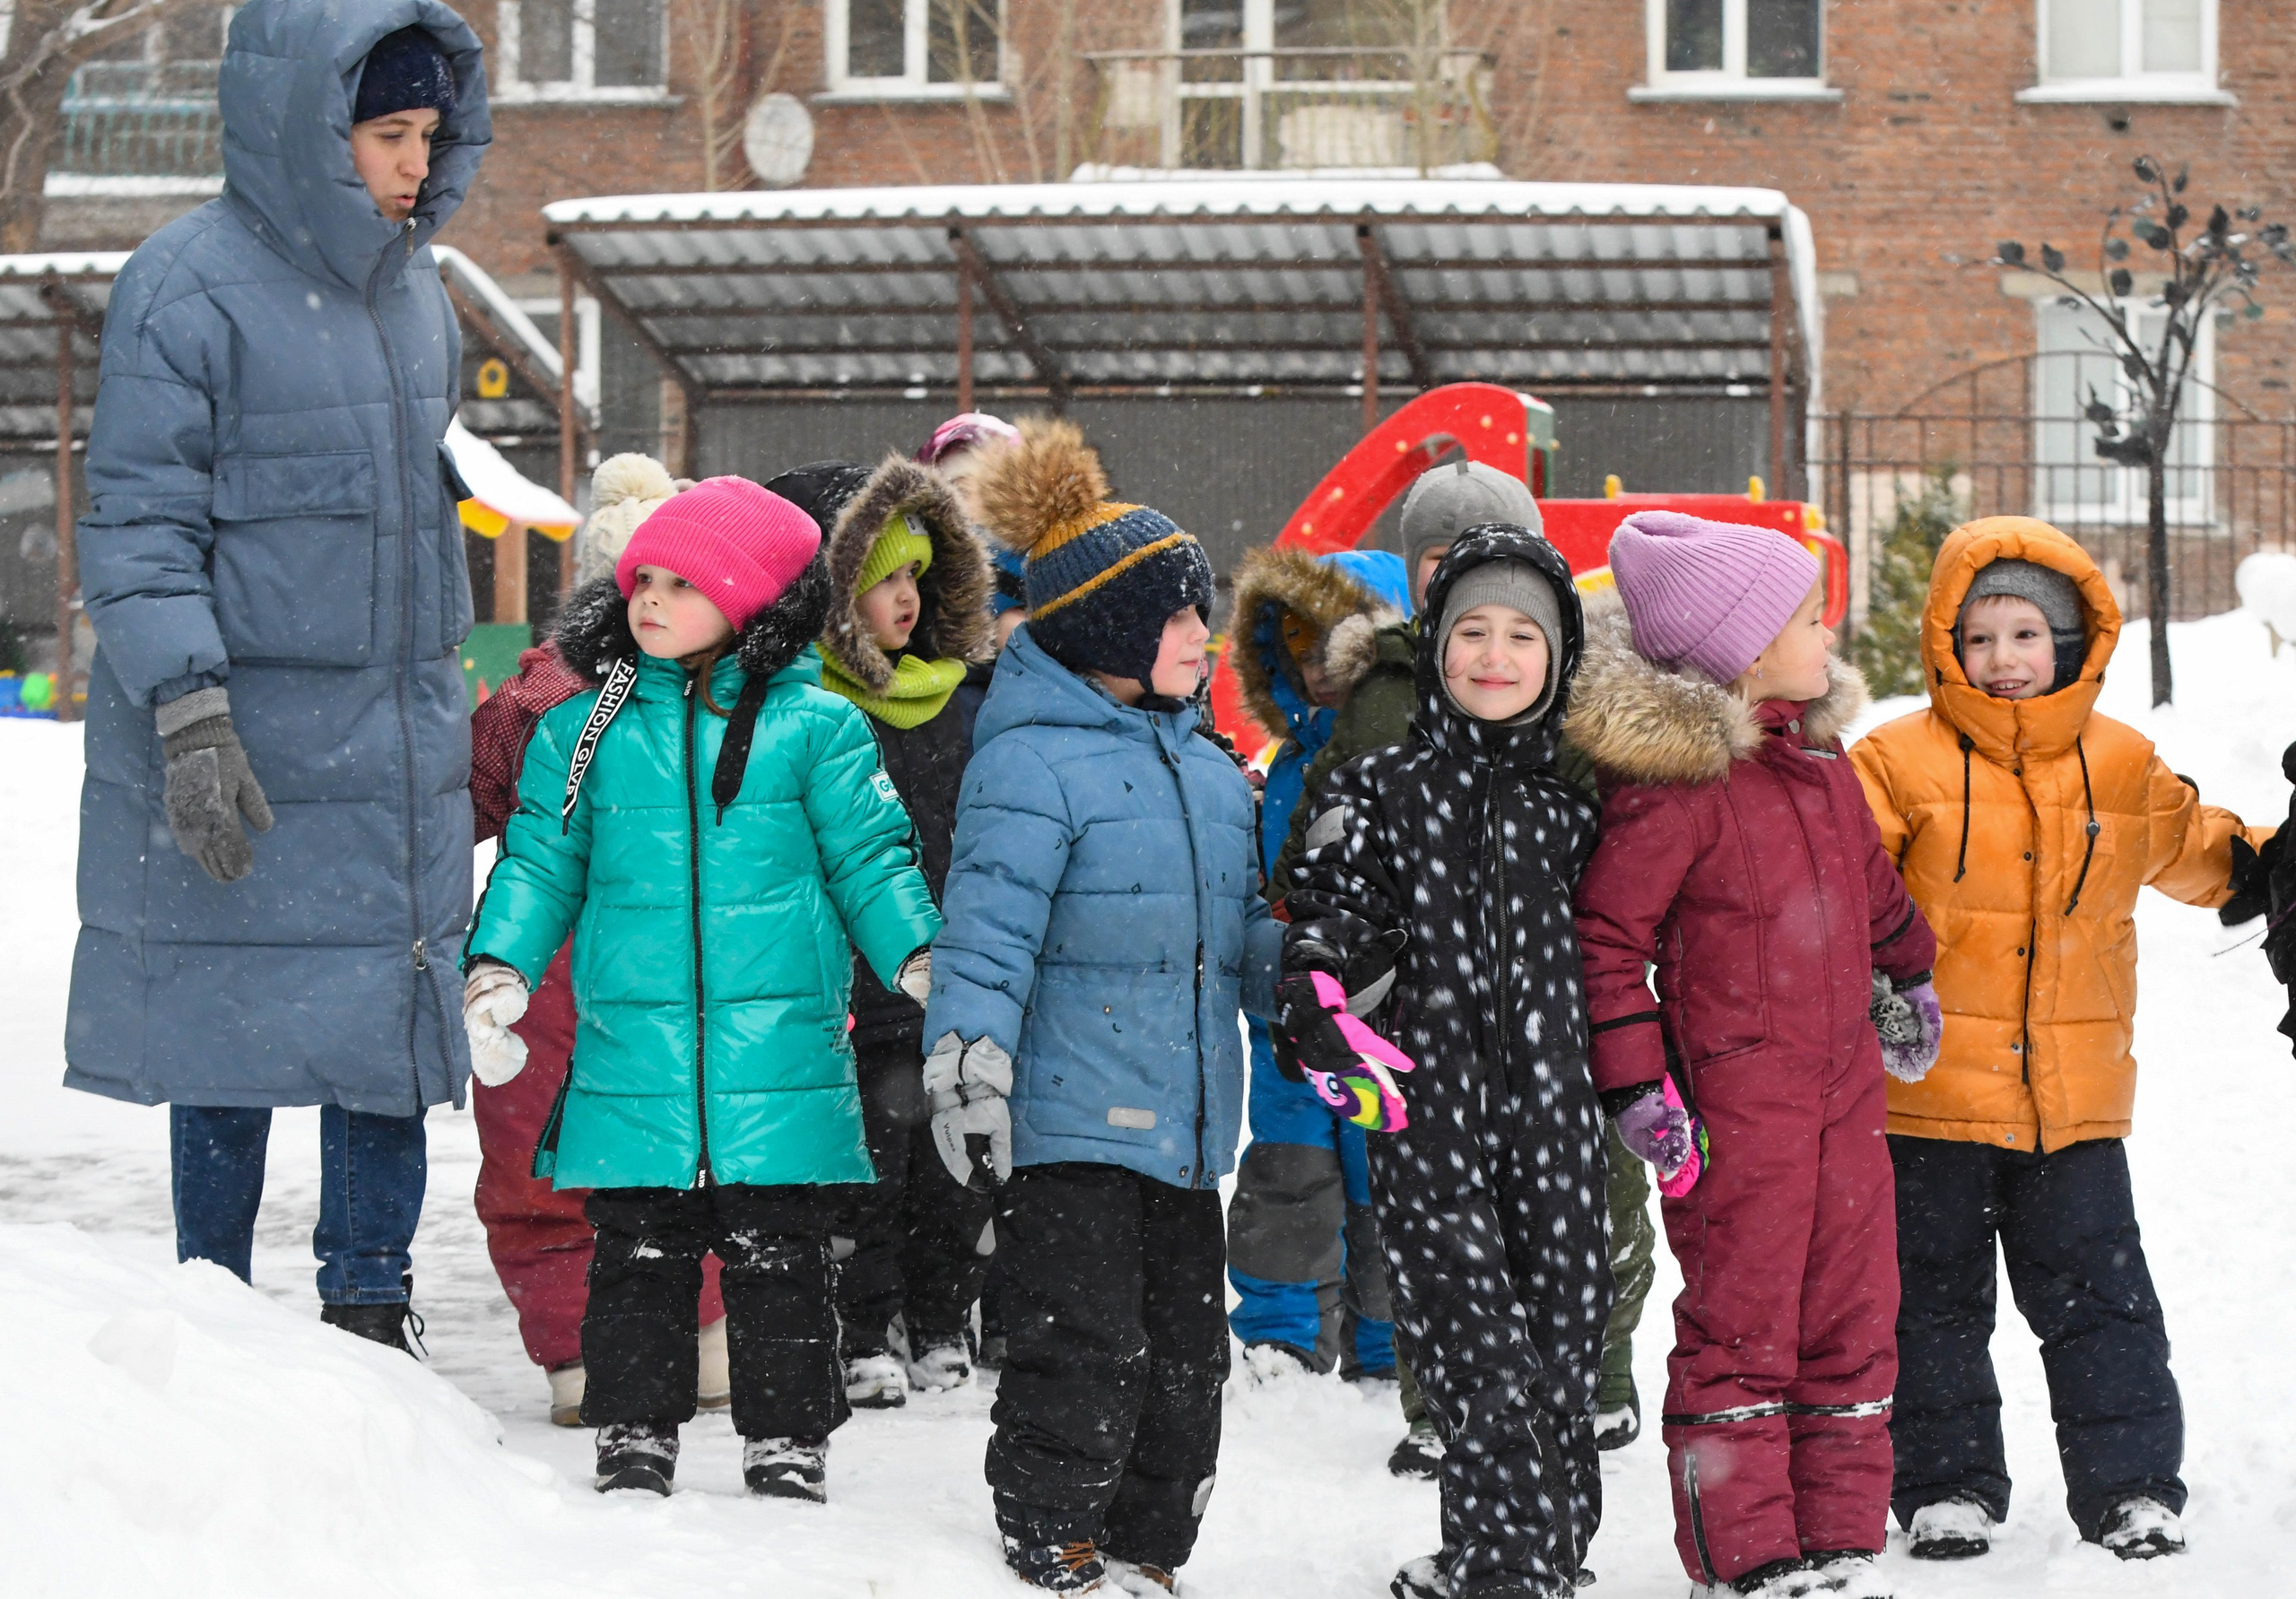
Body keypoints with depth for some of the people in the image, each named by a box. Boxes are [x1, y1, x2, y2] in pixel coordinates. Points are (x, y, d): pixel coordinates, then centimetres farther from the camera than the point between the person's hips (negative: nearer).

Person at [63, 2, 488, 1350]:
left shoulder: (413, 289, 11)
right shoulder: (191, 288, -11)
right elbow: (139, 528, -13)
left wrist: (442, 708, 25)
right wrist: (190, 723, -20)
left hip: (396, 753, 6)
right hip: (242, 759, -6)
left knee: (393, 1033, 5)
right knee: (233, 1048, 1)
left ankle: (368, 1317, 14)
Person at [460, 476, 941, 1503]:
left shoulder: (812, 726, 2)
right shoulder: (584, 728, 8)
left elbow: (870, 859, 6)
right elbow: (539, 864, 12)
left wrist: (919, 959, -6)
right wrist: (499, 967, -1)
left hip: (777, 1063, -1)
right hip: (631, 1058, 2)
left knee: (777, 1261, 5)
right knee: (637, 1258, 7)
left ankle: (787, 1445, 16)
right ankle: (633, 1439, 18)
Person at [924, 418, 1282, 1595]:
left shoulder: (1208, 769, 16)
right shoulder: (1031, 761, -11)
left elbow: (1248, 930, 24)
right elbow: (987, 925, -17)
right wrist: (967, 1061, -24)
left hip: (1183, 1120, 8)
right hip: (1068, 1117, -8)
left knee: (1184, 1351, 11)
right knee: (1080, 1350, -6)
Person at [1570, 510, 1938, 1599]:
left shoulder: (1821, 757, 10)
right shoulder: (1671, 786, -16)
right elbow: (1605, 938, -13)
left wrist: (1910, 980, 39)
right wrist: (1636, 1087, -14)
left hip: (1843, 1088, 8)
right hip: (1732, 1109, -8)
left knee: (1851, 1324, 11)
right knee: (1739, 1329, -1)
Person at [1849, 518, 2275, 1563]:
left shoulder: (2122, 768, 7)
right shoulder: (1901, 764, -5)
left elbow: (2193, 844, 23)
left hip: (2075, 1095, 2)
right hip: (1931, 1091, -2)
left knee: (2097, 1290, 5)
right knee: (1936, 1293, 7)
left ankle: (2133, 1486, 14)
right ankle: (1947, 1481, 19)